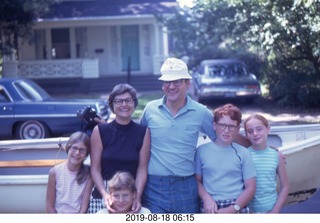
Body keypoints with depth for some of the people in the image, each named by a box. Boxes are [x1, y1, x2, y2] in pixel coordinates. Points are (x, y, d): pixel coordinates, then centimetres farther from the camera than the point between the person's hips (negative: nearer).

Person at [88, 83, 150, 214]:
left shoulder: (143, 132, 2)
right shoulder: (100, 131, 0)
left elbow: (142, 169, 0)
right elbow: (95, 169, -1)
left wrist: (137, 196, -12)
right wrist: (105, 194, -15)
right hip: (102, 194, 0)